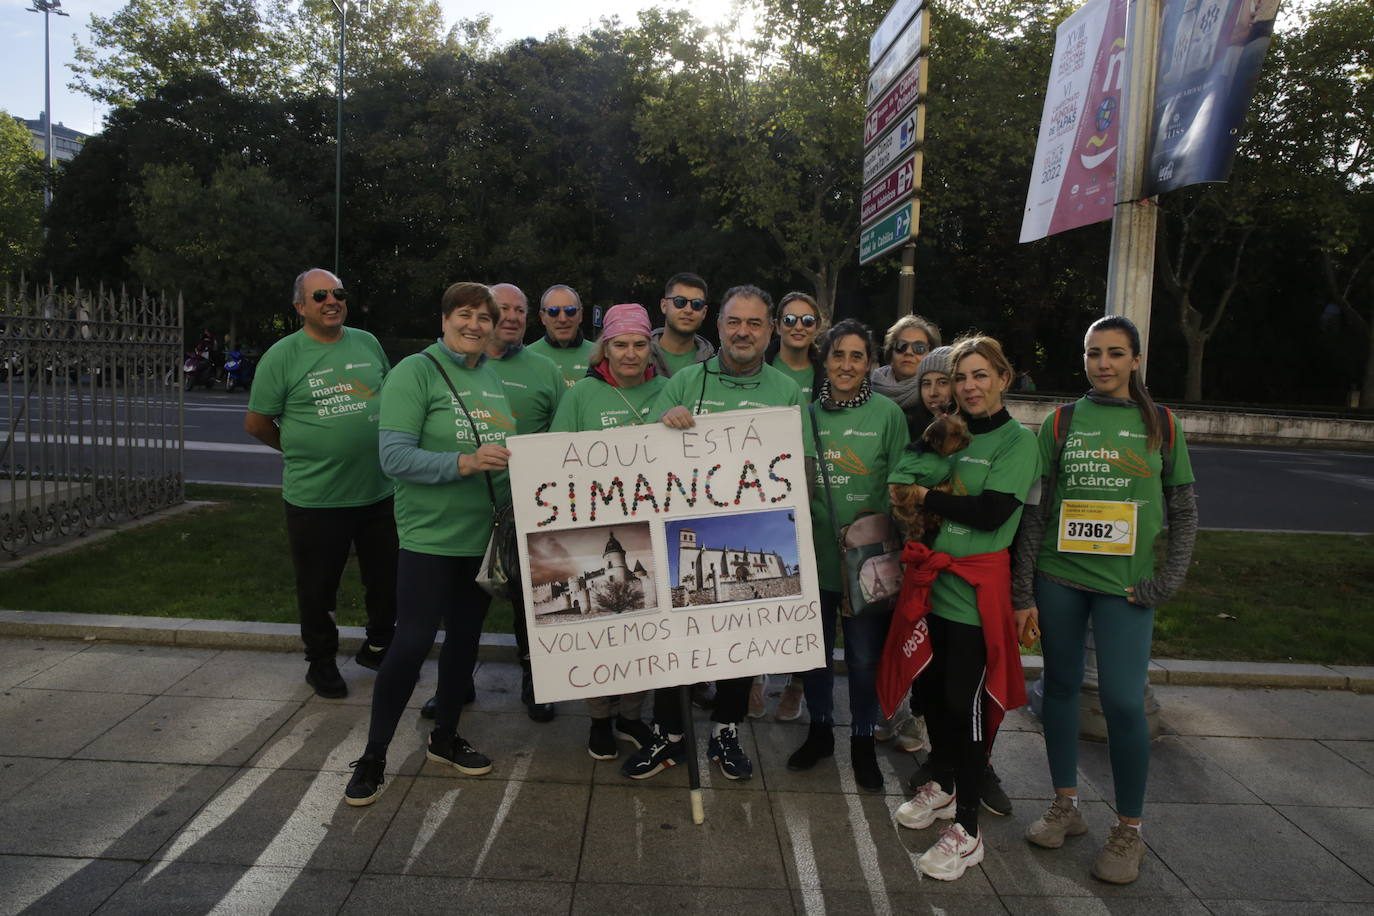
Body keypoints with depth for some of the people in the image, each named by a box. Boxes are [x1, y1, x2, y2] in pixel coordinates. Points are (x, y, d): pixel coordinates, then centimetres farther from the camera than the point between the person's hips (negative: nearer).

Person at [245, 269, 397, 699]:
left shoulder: (367, 343, 6)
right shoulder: (282, 356, -6)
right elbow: (256, 424, -2)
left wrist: (378, 448, 10)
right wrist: (300, 449, 4)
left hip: (380, 491, 4)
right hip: (315, 498, -3)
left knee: (387, 580, 16)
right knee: (318, 588, 11)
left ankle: (379, 646, 38)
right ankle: (321, 663, 31)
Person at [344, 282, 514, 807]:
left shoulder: (493, 379, 11)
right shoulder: (416, 372, -10)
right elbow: (395, 457, -18)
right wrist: (464, 463, -28)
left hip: (485, 535, 7)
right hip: (431, 534, -7)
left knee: (466, 638, 15)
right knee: (413, 642, -5)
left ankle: (445, 739, 33)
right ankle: (373, 758, 12)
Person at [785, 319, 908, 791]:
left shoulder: (888, 413, -5)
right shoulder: (809, 412, 2)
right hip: (815, 550, 3)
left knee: (865, 654, 7)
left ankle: (863, 741, 28)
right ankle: (819, 730, 36)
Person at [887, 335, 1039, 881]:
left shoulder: (1017, 440, -6)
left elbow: (991, 512, -17)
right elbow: (907, 480, 16)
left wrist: (924, 498, -10)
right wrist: (906, 491, -5)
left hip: (977, 588, -6)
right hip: (934, 579, 6)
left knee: (965, 701, -2)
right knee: (931, 687, 15)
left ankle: (966, 831, 11)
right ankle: (942, 786, 37)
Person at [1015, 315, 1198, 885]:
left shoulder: (1160, 425, 5)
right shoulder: (1061, 422, 4)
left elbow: (1184, 510, 8)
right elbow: (1033, 512, 2)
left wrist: (1167, 581, -3)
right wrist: (1023, 591, -1)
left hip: (1126, 584, -1)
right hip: (1059, 579, 2)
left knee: (1123, 701, -6)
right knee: (1061, 686, 9)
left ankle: (1129, 832, 13)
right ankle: (1066, 806, 27)